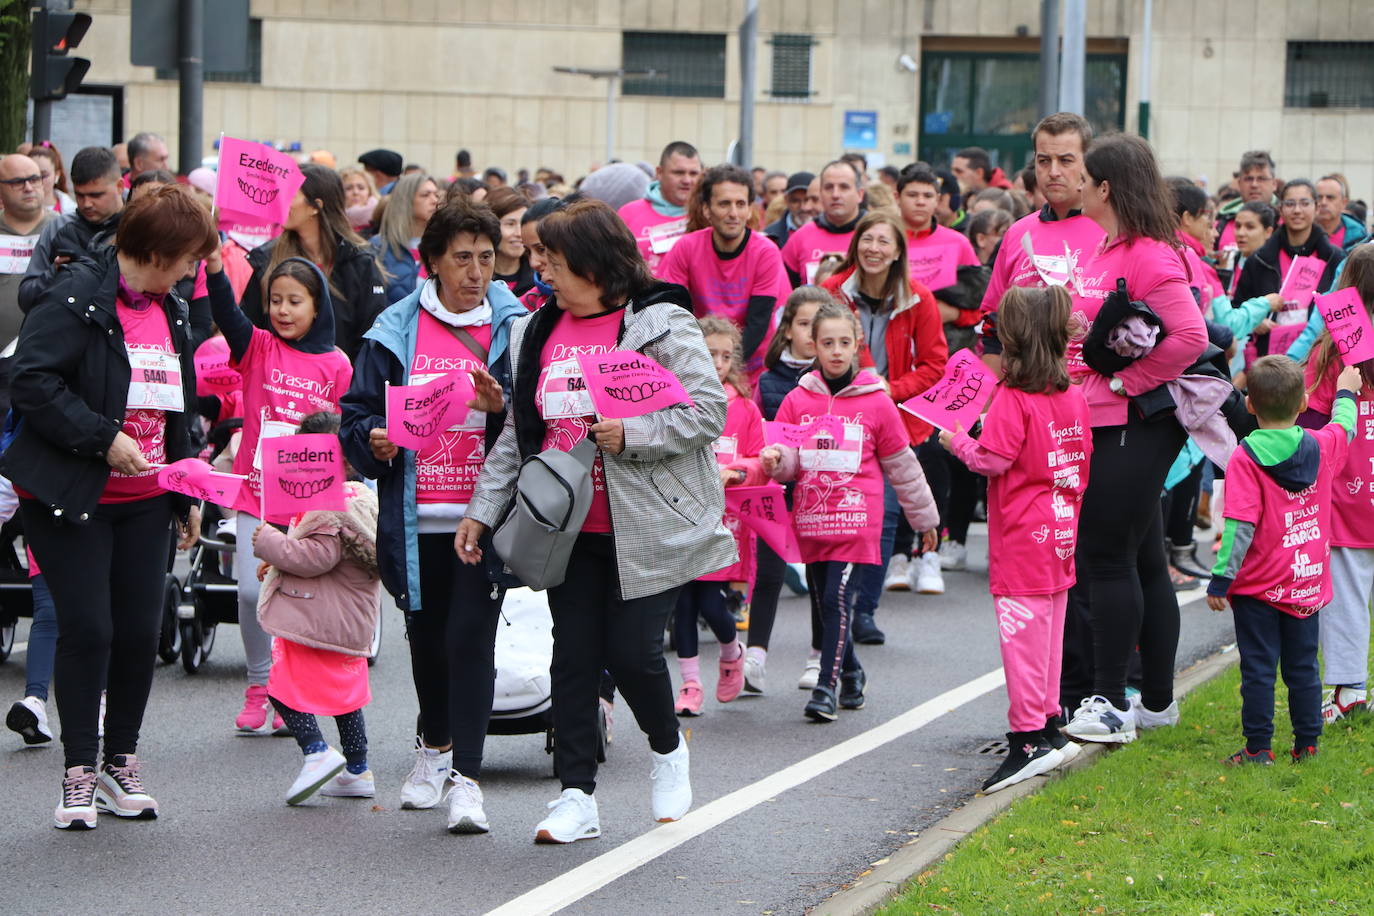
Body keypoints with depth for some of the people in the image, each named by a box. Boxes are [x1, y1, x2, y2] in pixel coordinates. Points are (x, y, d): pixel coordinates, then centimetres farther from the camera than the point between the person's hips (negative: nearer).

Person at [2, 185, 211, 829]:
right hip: (69, 497, -7)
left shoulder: (171, 312, 14)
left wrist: (188, 495, 18)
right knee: (87, 628, -9)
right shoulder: (77, 295, -12)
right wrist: (103, 439, -21)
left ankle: (121, 763, 16)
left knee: (140, 631, 3)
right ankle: (79, 770, 2)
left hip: (144, 500, 7)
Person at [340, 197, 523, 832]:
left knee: (471, 638, -12)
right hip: (416, 517, 2)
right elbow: (356, 413, 8)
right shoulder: (395, 332, 5)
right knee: (427, 636, 16)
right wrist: (374, 439, -13)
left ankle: (466, 778, -10)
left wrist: (502, 407, -16)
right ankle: (434, 746, 41)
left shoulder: (514, 328, 2)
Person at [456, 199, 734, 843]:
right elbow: (517, 432, 16)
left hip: (643, 528, -5)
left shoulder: (660, 325, -7)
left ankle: (668, 752, 24)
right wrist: (482, 510, 10)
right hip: (568, 529, 5)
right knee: (574, 656, 3)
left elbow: (709, 411, -12)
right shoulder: (538, 332, 12)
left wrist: (632, 434, -22)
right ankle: (576, 796, 7)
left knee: (633, 651, -6)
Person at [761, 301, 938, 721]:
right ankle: (851, 676, 29)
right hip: (810, 519, 3)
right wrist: (774, 460, -21)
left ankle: (827, 689, -12)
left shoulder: (876, 402, 2)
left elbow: (901, 465, 11)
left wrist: (924, 517, 17)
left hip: (856, 518, -3)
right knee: (822, 603, 9)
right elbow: (787, 462, 4)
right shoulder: (798, 401, 6)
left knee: (836, 598, -14)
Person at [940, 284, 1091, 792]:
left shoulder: (1013, 398, -16)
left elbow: (994, 460, -18)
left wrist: (958, 442, -1)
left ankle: (1028, 739, -9)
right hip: (1061, 532, 8)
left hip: (1022, 540, -8)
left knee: (1024, 637, -7)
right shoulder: (1073, 396, 7)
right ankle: (1048, 726, 25)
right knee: (1049, 633, 17)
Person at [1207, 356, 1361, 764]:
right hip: (1308, 582, 4)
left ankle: (1258, 747, 2)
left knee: (1258, 668, 2)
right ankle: (1307, 743, 16)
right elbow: (1345, 428, 24)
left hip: (1258, 589, -4)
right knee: (1303, 667, 13)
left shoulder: (1246, 458, -15)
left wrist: (1221, 578, -16)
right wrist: (1346, 393, 43)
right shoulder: (1322, 447, -1)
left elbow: (1240, 526, -20)